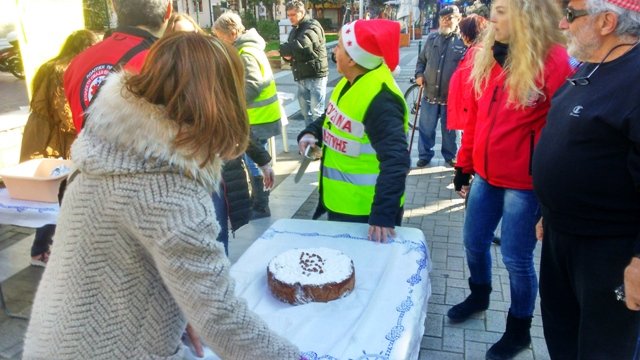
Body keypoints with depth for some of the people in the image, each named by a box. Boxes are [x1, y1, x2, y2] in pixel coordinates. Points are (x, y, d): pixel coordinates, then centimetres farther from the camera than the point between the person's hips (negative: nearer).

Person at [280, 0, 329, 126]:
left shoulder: (312, 26, -11)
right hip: (301, 76, 8)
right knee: (305, 111, 13)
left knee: (316, 112, -8)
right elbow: (291, 48, 18)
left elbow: (301, 45, -28)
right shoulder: (295, 30, 17)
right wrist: (286, 55, -6)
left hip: (315, 75, -8)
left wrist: (281, 50, -16)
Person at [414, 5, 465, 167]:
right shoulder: (432, 37, 7)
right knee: (426, 128, 9)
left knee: (449, 129, 12)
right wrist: (419, 74, 1)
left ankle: (450, 156, 29)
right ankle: (424, 155, 25)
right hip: (430, 93, 3)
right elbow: (421, 59, 17)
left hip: (451, 95, -3)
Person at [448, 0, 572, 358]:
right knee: (474, 242, 18)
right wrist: (464, 164, 12)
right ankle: (479, 295, 47)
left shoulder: (553, 60, -14)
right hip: (486, 174, 7)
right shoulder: (488, 56, 6)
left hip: (525, 181, -6)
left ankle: (520, 330, 29)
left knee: (517, 257, 5)